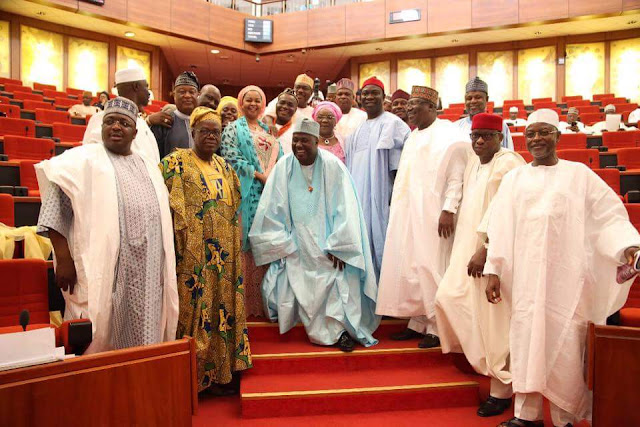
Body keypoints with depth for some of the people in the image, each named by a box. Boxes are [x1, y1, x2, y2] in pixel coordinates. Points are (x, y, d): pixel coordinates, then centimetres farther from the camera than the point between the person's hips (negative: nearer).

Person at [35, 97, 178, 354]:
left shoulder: (149, 168, 18)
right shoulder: (83, 159, 2)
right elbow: (56, 208, -7)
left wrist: (165, 272, 13)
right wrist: (64, 259, -15)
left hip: (147, 279, 5)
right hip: (102, 274, -4)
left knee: (142, 342, 8)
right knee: (102, 343, -2)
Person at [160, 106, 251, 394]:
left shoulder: (224, 167, 15)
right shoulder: (177, 163, -4)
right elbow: (167, 204, -12)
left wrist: (234, 246, 16)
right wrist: (180, 248, -18)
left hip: (225, 255, 6)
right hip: (195, 255, -6)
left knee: (223, 307, 8)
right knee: (196, 307, -2)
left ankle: (221, 371, 18)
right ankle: (193, 376, 9)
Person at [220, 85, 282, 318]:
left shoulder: (268, 131, 23)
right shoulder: (234, 129, 5)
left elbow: (278, 159, 19)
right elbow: (231, 159, -8)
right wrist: (260, 176, -13)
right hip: (248, 194, -5)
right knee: (248, 246, -6)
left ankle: (265, 299, 11)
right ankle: (247, 304, -1)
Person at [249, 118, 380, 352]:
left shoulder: (333, 166, -10)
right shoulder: (284, 167, -4)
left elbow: (345, 209, -10)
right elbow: (272, 209, -1)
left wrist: (337, 247, -13)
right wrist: (281, 244, -4)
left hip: (327, 242, -2)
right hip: (297, 244, 2)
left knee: (338, 279, -13)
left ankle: (342, 327, 9)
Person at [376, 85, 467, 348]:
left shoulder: (449, 136, -5)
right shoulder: (413, 137, 19)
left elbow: (457, 177, -12)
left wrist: (448, 210, -19)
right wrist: (398, 207, 15)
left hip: (432, 213, -8)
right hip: (407, 214, 8)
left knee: (430, 266, -6)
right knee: (410, 267, 7)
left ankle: (437, 328, 4)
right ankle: (418, 322, 16)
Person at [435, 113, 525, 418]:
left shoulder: (509, 164, -11)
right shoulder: (474, 162, 14)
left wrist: (484, 250, -23)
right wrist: (466, 251, 14)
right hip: (469, 248, 8)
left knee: (494, 319, -3)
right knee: (448, 298, 8)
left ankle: (501, 390, 12)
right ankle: (479, 355, 29)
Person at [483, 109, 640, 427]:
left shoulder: (579, 174, 8)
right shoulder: (514, 178, 14)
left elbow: (609, 216, 3)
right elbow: (499, 227, 9)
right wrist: (493, 270, 2)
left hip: (566, 273, -2)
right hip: (525, 275, 2)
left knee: (564, 342, -2)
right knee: (525, 337, 2)